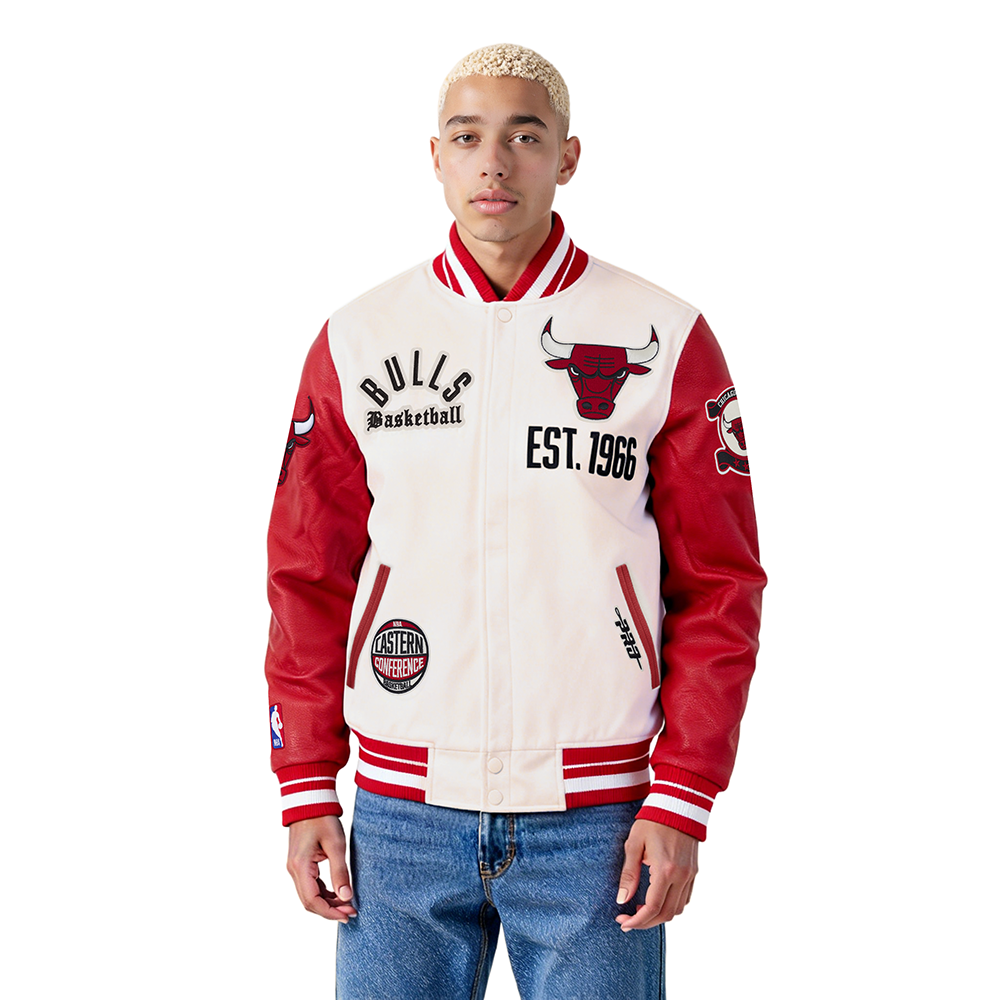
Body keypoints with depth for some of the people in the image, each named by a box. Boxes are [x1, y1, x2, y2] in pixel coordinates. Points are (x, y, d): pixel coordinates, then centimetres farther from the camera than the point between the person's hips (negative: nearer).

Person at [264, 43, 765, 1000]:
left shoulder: (664, 339, -1)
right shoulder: (358, 339, 4)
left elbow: (717, 584, 0)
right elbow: (307, 577, 7)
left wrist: (681, 799, -6)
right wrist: (306, 788, 2)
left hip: (596, 815, -1)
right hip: (402, 812, 2)